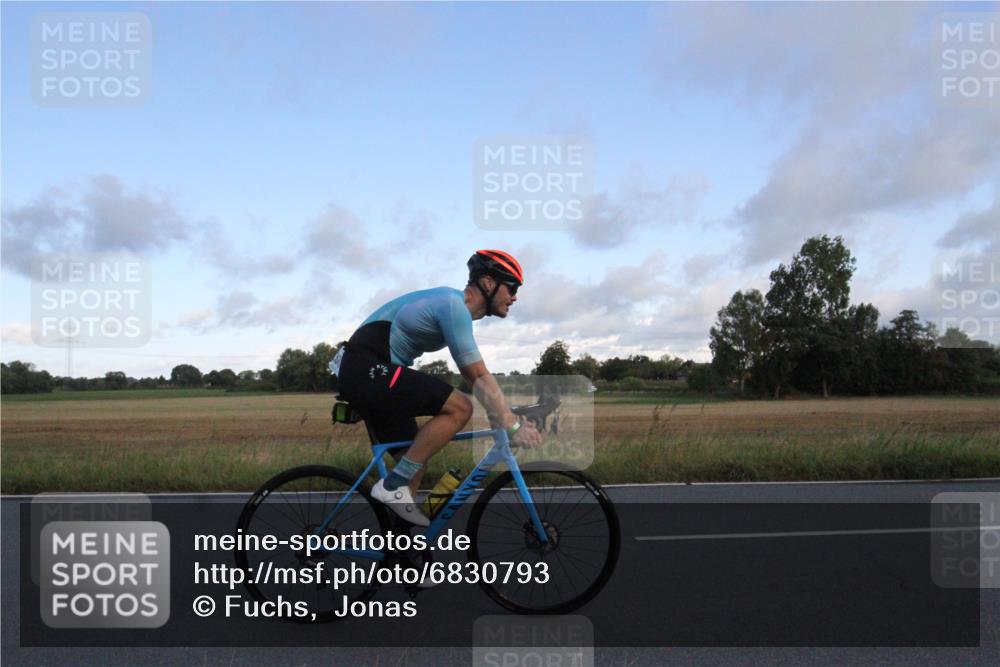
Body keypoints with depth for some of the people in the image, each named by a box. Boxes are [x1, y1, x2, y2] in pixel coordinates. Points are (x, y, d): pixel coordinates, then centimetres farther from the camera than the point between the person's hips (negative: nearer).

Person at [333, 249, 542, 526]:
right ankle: (393, 485, -13)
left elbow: (474, 376, 18)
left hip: (361, 375, 11)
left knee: (414, 461, 12)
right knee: (459, 407, -19)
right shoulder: (453, 305, -16)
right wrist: (513, 426, -17)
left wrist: (508, 416, 14)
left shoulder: (452, 303, 15)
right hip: (368, 370, -11)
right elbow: (479, 378, -19)